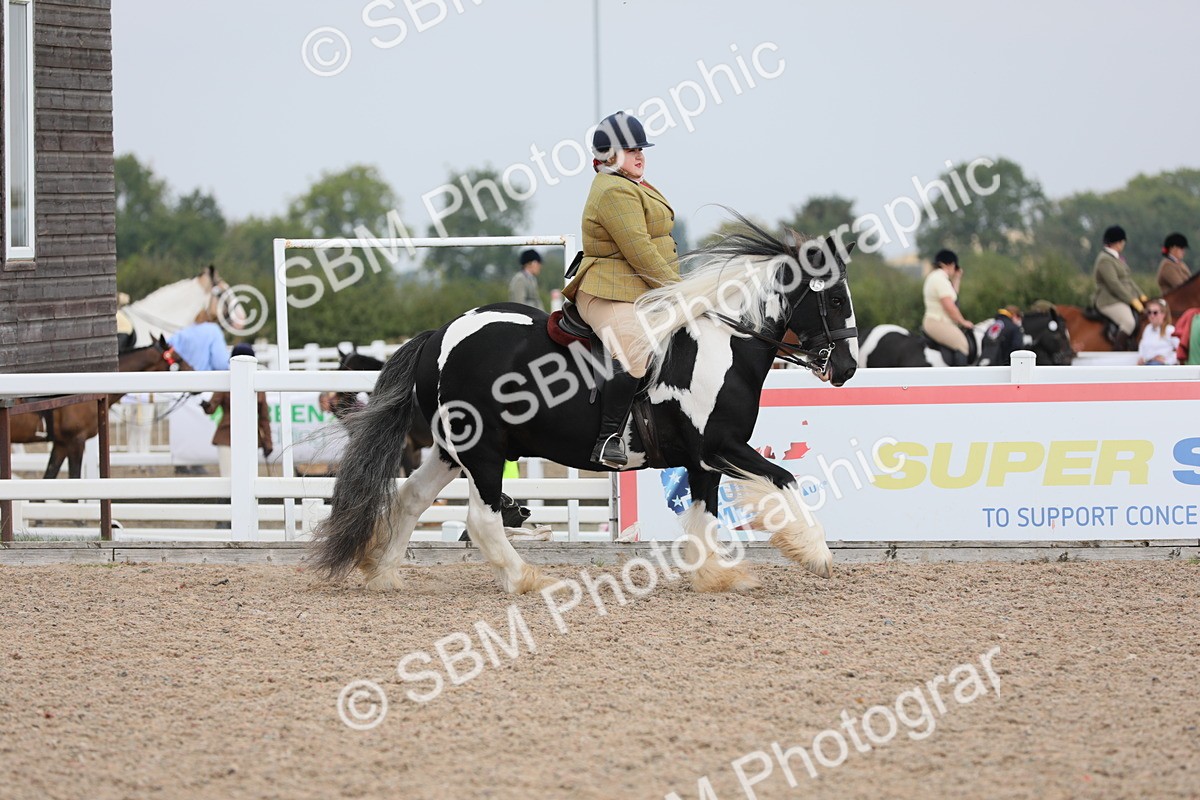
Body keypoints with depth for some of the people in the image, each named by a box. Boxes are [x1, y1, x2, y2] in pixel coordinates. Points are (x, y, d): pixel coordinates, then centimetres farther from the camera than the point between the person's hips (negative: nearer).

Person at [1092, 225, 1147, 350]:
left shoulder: (1117, 258, 20)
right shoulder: (1105, 260, -13)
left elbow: (1128, 280, 22)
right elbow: (1114, 284, -19)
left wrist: (1141, 296, 11)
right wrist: (1133, 300, -19)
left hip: (1126, 299, 10)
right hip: (1110, 301, -10)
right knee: (1129, 321, -33)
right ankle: (1118, 351, -29)